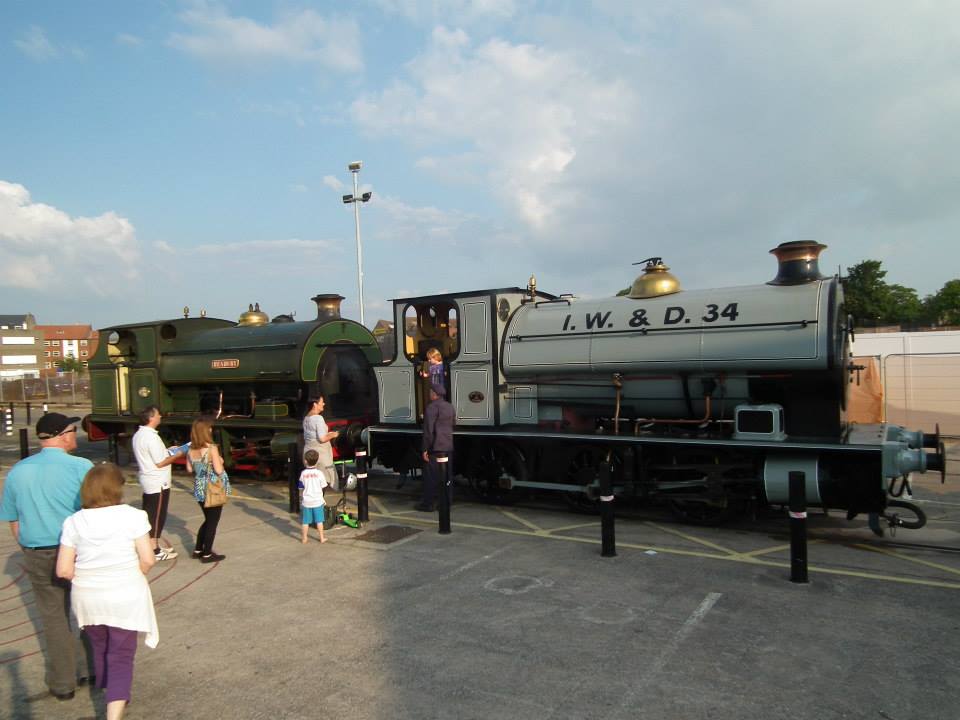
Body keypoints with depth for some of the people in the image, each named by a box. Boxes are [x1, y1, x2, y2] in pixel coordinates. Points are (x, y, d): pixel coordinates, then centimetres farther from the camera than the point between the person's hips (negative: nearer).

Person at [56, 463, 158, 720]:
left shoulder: (74, 522, -7)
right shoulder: (133, 516, -15)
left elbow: (63, 570, -8)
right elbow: (148, 560, -15)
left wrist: (87, 578, 10)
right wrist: (131, 576, 4)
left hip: (87, 599, 3)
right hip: (125, 598, -3)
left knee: (99, 649, 27)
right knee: (121, 657, 8)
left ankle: (108, 693, 48)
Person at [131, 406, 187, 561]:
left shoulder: (139, 435, 7)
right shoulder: (151, 437, -23)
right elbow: (160, 463, -21)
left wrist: (167, 450, 13)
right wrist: (177, 455, -10)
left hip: (148, 481, 10)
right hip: (158, 483, -9)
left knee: (150, 514, 17)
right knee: (157, 515, 0)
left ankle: (152, 544, 28)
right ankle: (155, 550, 7)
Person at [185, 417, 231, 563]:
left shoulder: (191, 449, -1)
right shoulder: (212, 448, -20)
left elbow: (190, 469, 9)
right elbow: (219, 470, -21)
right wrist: (220, 460, -3)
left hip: (199, 489, 7)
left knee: (208, 520, 22)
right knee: (213, 521, 7)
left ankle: (198, 550, 27)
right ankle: (207, 554, 12)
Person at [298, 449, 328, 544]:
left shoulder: (303, 473, -8)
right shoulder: (319, 473, -10)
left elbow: (302, 486, -2)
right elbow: (322, 487, -4)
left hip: (306, 501, 0)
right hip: (317, 500, 0)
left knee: (305, 521, 11)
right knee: (319, 521, 10)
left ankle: (304, 538, 21)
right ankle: (322, 538, 16)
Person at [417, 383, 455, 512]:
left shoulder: (432, 407, -13)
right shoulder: (450, 407, 13)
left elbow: (428, 430, -16)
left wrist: (425, 449, -14)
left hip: (435, 448, -8)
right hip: (449, 447, 8)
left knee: (430, 477, -1)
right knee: (446, 476, 12)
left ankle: (428, 504, 3)